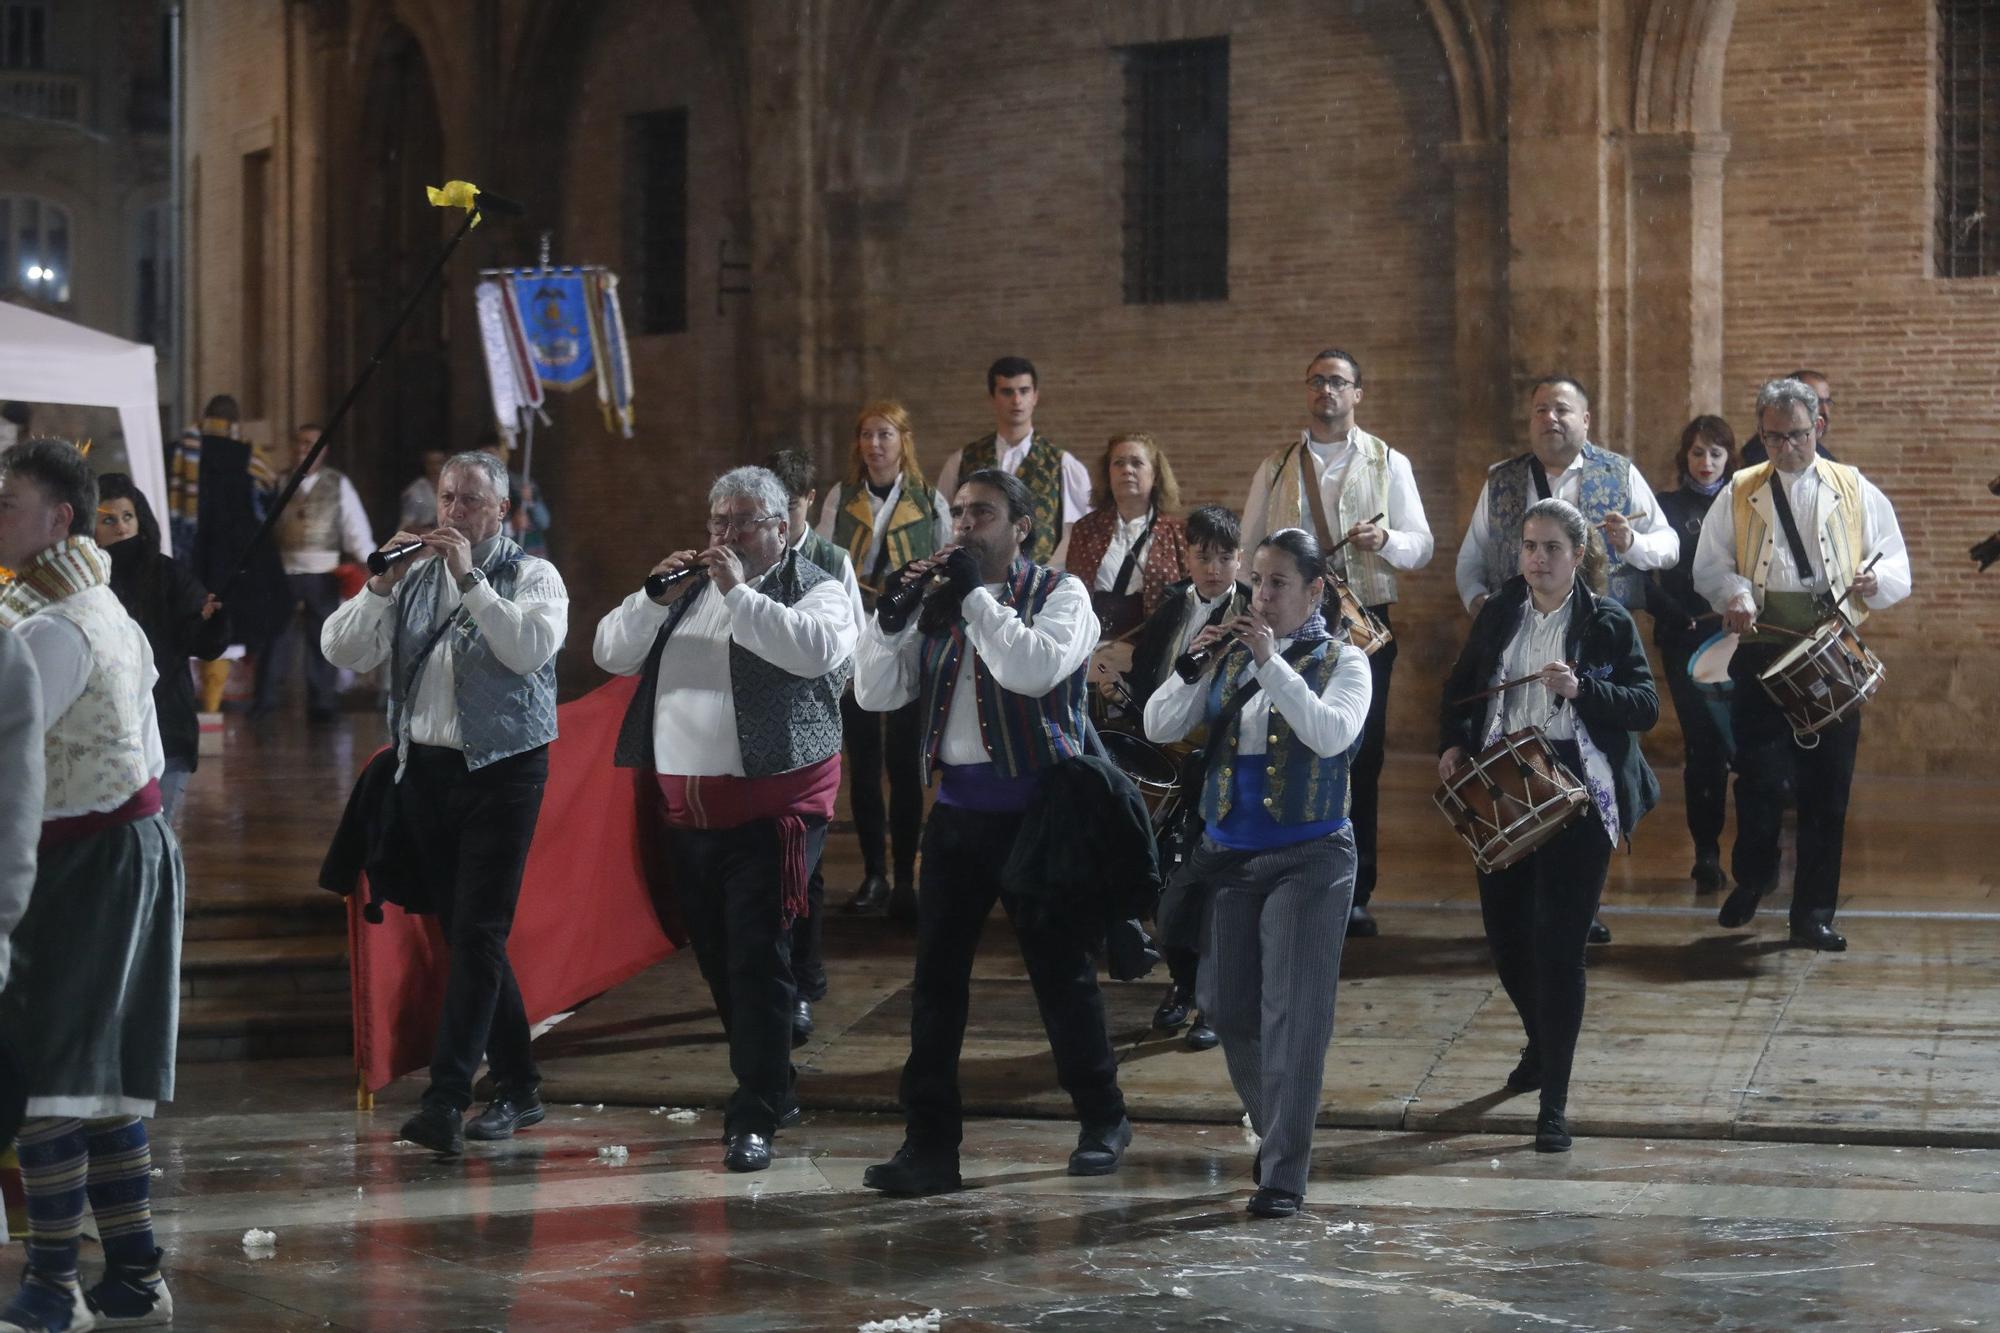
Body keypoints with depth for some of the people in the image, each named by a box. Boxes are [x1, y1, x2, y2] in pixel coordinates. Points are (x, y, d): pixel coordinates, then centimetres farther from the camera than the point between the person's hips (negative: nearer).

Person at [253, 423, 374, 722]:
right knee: (276, 637, 1)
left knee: (322, 640, 6)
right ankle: (265, 700, 7)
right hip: (284, 571, 1)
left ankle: (322, 703, 13)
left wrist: (366, 561, -12)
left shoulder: (338, 485, 3)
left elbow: (355, 527, -1)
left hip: (323, 574, -1)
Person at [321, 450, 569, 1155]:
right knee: (463, 933, 8)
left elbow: (531, 648, -19)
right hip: (424, 771, 5)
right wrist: (383, 581, -10)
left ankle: (446, 1098, -17)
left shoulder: (533, 575, 1)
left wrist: (470, 579, -17)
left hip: (502, 771, -5)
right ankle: (517, 1088, 17)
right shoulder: (414, 577, 12)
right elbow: (341, 649, 2)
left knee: (477, 934, -12)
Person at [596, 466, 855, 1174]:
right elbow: (611, 652, 11)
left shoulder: (815, 589, 0)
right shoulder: (688, 587, 18)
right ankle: (772, 1086, 26)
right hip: (688, 808, 6)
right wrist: (656, 597, -5)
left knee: (757, 959, -11)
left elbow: (816, 648, -22)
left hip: (771, 809, -6)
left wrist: (739, 593, -19)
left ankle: (755, 1119, -9)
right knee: (718, 960, 12)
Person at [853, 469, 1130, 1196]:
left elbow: (1036, 668, -24)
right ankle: (929, 1143, 6)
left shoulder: (1059, 593, -4)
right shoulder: (939, 601, 10)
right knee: (936, 977, 2)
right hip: (958, 808, 5)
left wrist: (976, 597, -21)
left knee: (1061, 968, 5)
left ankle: (1103, 1121, 22)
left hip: (1034, 808, -5)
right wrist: (888, 621, -10)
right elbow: (876, 694, 5)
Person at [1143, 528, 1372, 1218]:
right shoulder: (1229, 656, 9)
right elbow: (1159, 726, 2)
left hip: (1309, 857, -5)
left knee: (1292, 1014, -9)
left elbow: (1332, 734, -20)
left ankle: (1284, 1174, -8)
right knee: (1230, 1010, 9)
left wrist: (1273, 663, -22)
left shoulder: (1343, 661, -1)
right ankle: (1274, 1134, 30)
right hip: (1227, 852, 5)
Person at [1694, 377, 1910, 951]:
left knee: (1828, 785, 0)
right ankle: (1752, 877, 27)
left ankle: (1814, 914, 9)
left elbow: (1898, 570, 9)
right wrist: (1735, 594, -12)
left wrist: (1875, 580, -15)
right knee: (1757, 775, -2)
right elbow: (1708, 564, 10)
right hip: (1761, 650, 0)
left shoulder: (1856, 493, 10)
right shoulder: (1740, 494, 11)